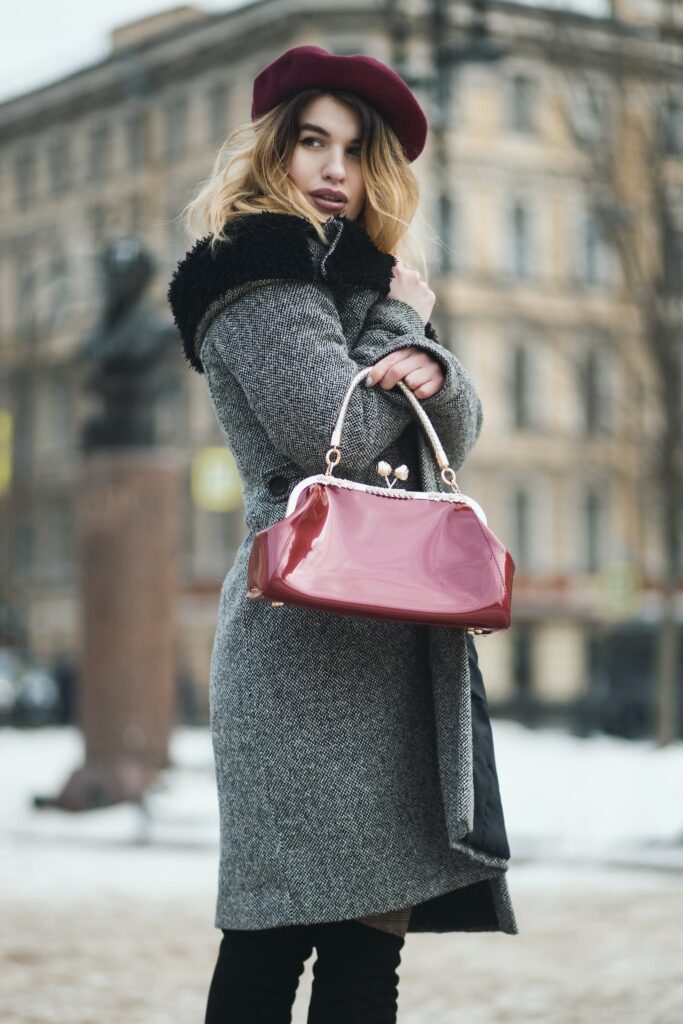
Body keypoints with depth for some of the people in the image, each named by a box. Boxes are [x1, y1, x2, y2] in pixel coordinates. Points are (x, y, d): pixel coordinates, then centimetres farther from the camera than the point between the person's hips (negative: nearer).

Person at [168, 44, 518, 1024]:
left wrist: (435, 370, -4)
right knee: (274, 941, -8)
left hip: (394, 632, 8)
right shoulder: (260, 274, -3)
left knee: (369, 926, 3)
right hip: (313, 631, -8)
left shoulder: (360, 276, 25)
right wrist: (407, 322, 1)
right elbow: (340, 436, -15)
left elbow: (458, 437, 18)